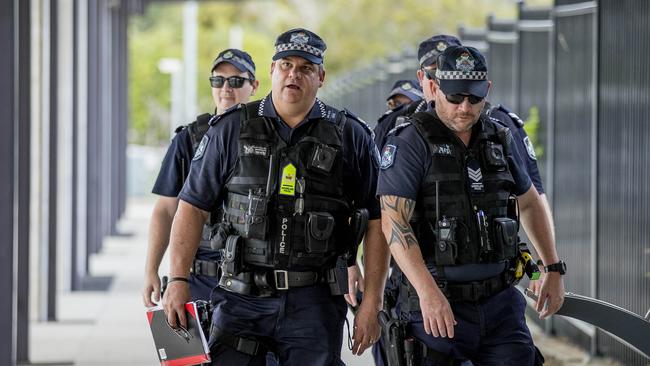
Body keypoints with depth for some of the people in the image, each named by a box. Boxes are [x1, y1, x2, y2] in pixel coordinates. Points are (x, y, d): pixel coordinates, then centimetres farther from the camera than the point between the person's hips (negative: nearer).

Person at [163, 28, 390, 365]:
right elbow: (193, 207, 7)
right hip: (242, 298, 0)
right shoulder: (231, 130, 6)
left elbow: (376, 223, 5)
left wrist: (371, 305, 0)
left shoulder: (350, 136, 5)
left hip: (313, 301, 0)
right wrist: (178, 280, -3)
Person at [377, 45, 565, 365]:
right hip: (438, 304, -5)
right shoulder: (410, 141, -8)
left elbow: (530, 204, 26)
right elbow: (393, 221, -17)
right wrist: (428, 292, -27)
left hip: (500, 303, 5)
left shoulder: (499, 140, 11)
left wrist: (554, 269, 20)